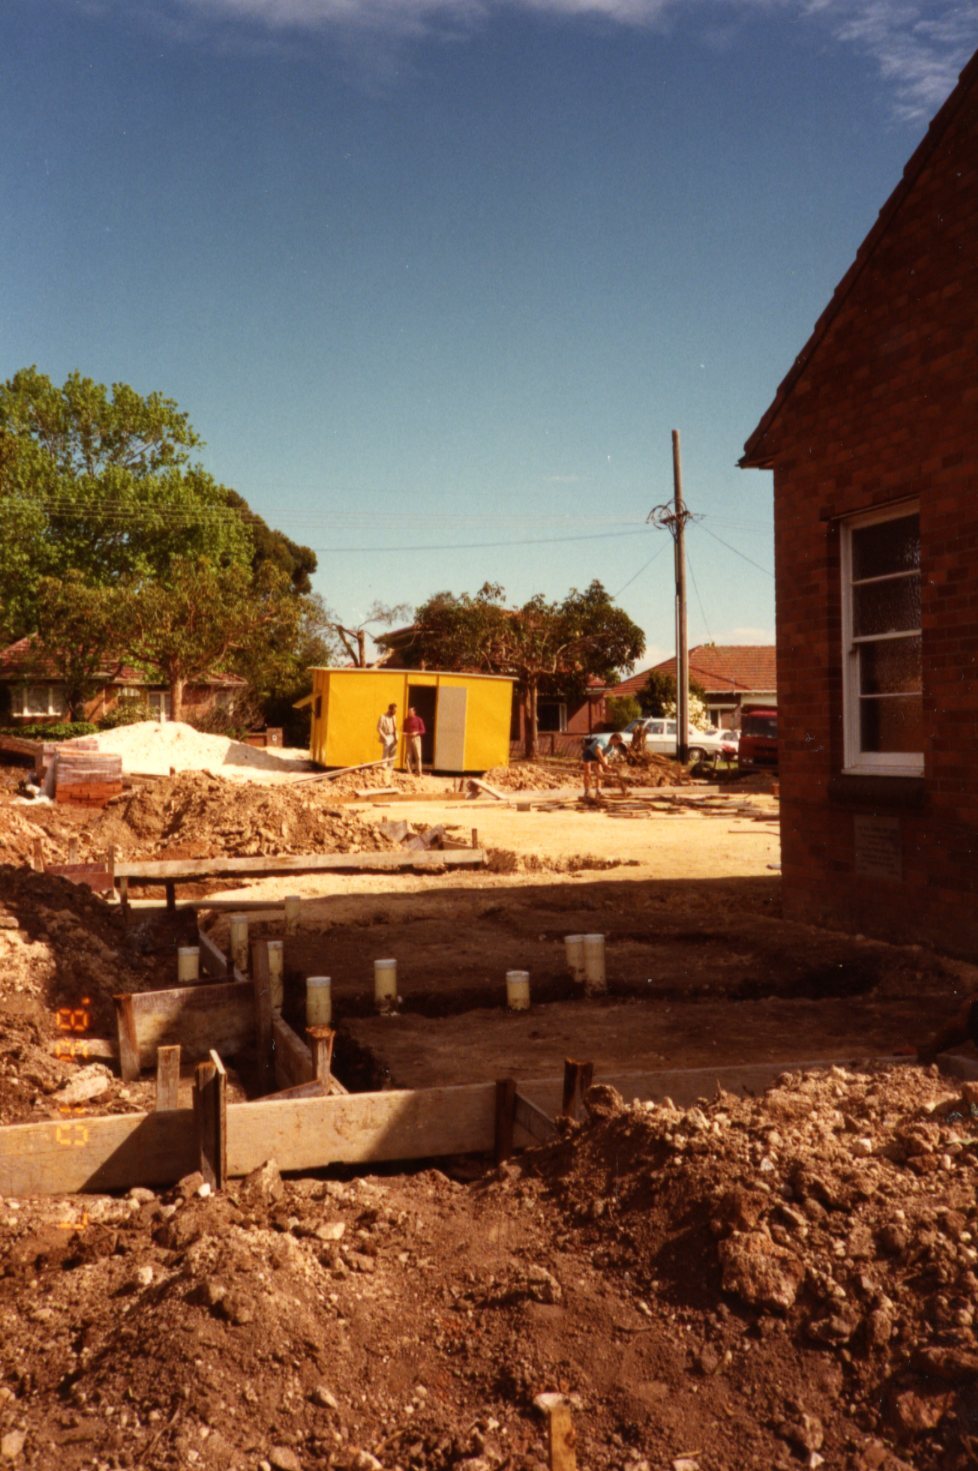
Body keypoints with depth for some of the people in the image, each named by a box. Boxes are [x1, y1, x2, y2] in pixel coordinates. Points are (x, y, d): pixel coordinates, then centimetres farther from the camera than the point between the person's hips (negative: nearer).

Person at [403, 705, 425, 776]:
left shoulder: (418, 719, -3)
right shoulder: (406, 720, 9)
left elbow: (423, 730, -2)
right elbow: (404, 729, 18)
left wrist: (416, 733, -18)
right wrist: (405, 733, -4)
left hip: (416, 738, -4)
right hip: (408, 739, 4)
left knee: (418, 756, -5)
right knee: (409, 756, 3)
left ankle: (418, 772, -3)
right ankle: (409, 772, 7)